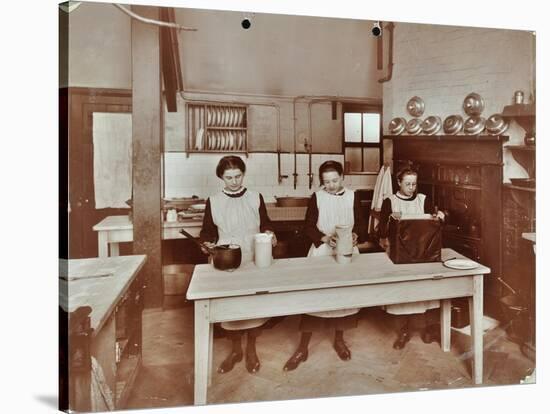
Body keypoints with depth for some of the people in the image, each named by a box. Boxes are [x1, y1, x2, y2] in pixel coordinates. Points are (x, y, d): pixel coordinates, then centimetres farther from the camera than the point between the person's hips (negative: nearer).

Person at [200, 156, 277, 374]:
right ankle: (235, 350, 29)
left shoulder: (255, 198, 3)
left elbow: (265, 224, 9)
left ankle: (251, 349, 28)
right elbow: (208, 231, 6)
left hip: (254, 259, 0)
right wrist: (208, 243, -14)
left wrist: (269, 233, -11)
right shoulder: (213, 201, 2)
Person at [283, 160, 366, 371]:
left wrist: (355, 235, -17)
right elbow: (308, 227, -4)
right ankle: (302, 348, 9)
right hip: (322, 251, -2)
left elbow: (361, 223, 4)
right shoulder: (316, 197, -3)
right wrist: (325, 238, -21)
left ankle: (339, 340, 33)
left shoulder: (352, 196, 2)